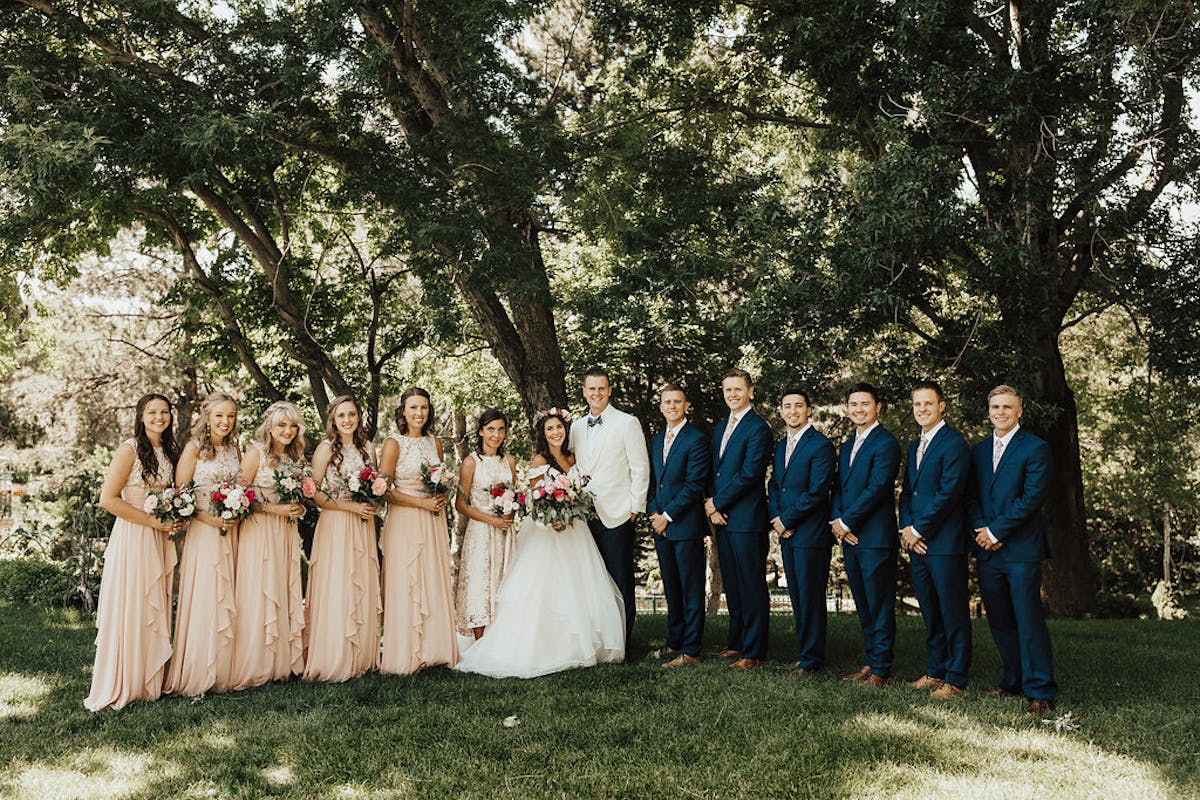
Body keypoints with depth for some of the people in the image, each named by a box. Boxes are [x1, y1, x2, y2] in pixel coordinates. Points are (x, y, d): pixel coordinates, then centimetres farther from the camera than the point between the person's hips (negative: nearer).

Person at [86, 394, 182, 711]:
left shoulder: (169, 452, 11)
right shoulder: (130, 449, -10)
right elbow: (108, 499, -16)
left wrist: (175, 521, 4)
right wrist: (153, 520, -16)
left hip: (160, 540, 7)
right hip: (132, 538, -7)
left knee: (156, 611, 11)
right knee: (129, 612, -2)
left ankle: (150, 683, 21)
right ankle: (119, 688, 9)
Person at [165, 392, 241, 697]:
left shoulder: (235, 449, 11)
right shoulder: (194, 448, -4)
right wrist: (210, 519, -16)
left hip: (231, 533, 5)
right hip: (202, 533, -5)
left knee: (227, 602, 7)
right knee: (202, 601, -4)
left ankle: (224, 673, 17)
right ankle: (197, 676, 7)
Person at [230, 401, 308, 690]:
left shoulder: (296, 457, 12)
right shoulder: (256, 453, -7)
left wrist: (298, 508, 3)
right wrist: (273, 509, -17)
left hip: (287, 533, 6)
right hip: (259, 532, -6)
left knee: (287, 596, 7)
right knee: (259, 597, -5)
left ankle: (283, 663, 15)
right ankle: (256, 667, 2)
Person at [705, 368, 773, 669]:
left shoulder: (758, 428, -10)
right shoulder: (720, 428, 17)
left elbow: (749, 474, -17)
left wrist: (717, 503, -10)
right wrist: (712, 506, 2)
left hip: (747, 520, -8)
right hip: (722, 519, 8)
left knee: (752, 586, -2)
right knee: (732, 585, 14)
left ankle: (753, 652, 4)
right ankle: (736, 642, 24)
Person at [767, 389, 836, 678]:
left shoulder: (821, 446, -10)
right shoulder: (781, 447, 16)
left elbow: (816, 492, -16)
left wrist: (787, 521, -12)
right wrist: (775, 518, -1)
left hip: (811, 534, -7)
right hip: (786, 534, 8)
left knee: (811, 597, -1)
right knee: (796, 596, 12)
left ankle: (811, 658, 8)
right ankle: (804, 650, 22)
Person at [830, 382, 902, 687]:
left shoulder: (886, 444, -9)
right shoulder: (847, 446, 18)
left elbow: (876, 489, -17)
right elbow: (839, 487, 18)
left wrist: (846, 522, -13)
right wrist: (836, 520, 0)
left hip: (876, 538, -8)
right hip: (850, 537, 8)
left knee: (880, 606, -1)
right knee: (863, 605, 14)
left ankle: (881, 670, 5)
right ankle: (869, 661, 22)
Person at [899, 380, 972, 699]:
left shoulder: (954, 444, -9)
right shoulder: (915, 446, 18)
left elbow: (948, 494, -16)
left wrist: (918, 530, -12)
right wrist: (905, 529, 3)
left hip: (944, 542, -8)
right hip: (916, 542, 8)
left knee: (953, 613, -1)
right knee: (930, 613, 14)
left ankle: (956, 679, 6)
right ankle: (935, 670, 24)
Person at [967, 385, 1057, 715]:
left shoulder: (1035, 448, -4)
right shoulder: (979, 451, 16)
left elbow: (1033, 498, -12)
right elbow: (972, 497, 14)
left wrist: (996, 531, -11)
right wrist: (981, 530, -4)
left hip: (1021, 550, -6)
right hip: (987, 551, 6)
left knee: (1029, 621, -5)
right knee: (999, 621, 11)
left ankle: (1040, 692, 1)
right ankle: (1014, 681, 23)